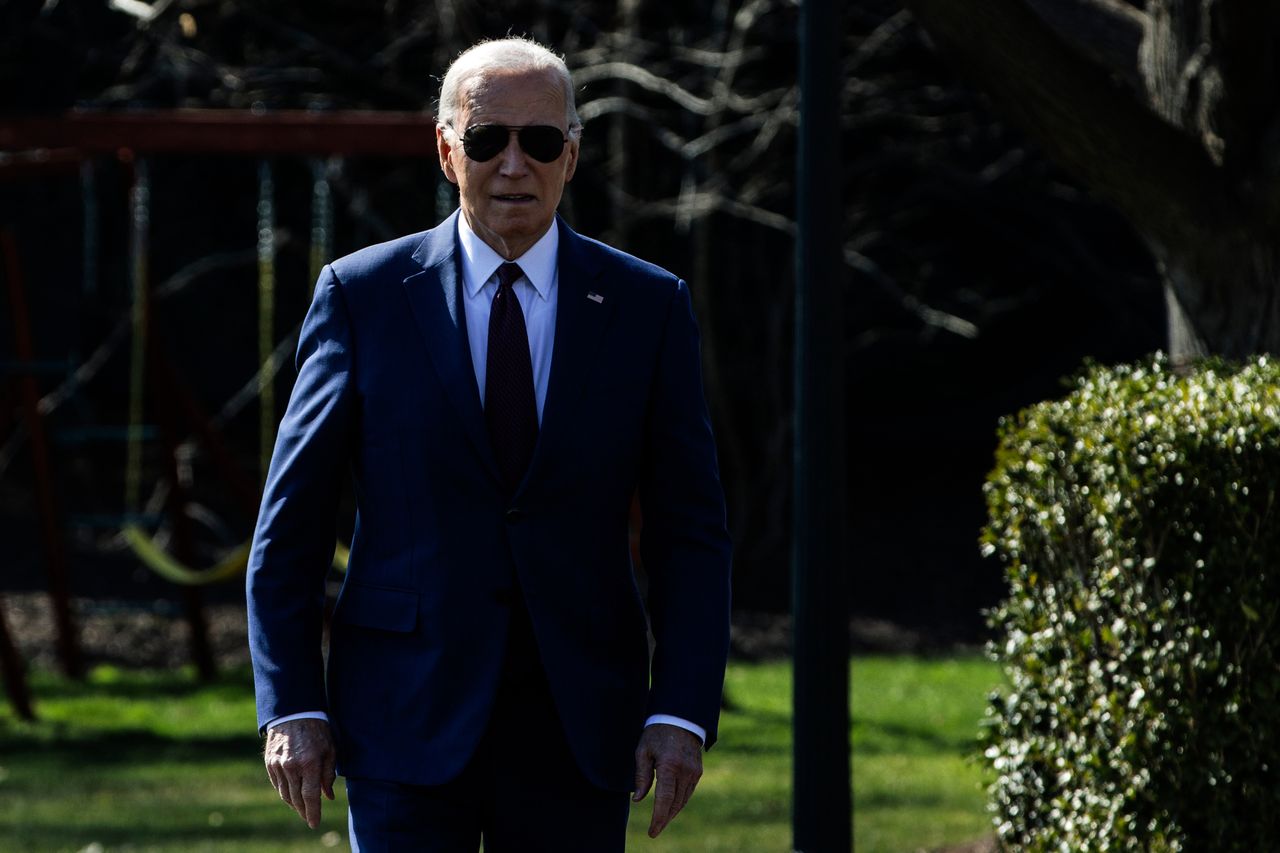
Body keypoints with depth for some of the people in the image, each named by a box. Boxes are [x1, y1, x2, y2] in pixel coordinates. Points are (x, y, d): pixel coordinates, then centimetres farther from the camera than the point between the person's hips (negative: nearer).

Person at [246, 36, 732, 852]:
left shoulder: (647, 307, 4)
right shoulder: (363, 295, 2)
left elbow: (690, 534, 4)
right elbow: (290, 524, 3)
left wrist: (682, 714, -6)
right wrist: (292, 706, -5)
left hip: (577, 728, 1)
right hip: (410, 723, -1)